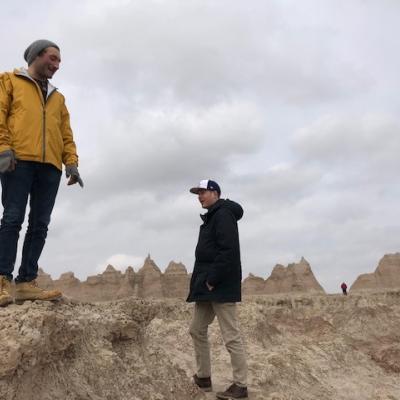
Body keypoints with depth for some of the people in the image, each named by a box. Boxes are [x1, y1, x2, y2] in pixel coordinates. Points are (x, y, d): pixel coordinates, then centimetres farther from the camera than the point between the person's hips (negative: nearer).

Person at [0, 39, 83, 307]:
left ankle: (26, 283, -1)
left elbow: (66, 135, 20)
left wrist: (71, 162, 5)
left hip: (50, 166, 5)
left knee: (40, 225, -2)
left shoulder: (58, 97, 28)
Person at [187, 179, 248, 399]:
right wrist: (203, 281, 13)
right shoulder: (211, 217, 20)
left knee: (231, 336, -4)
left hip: (221, 286, -11)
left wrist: (213, 280, -20)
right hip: (207, 284, 11)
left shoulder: (223, 214, -11)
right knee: (197, 329, 15)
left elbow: (228, 251, -21)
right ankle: (203, 377, 27)